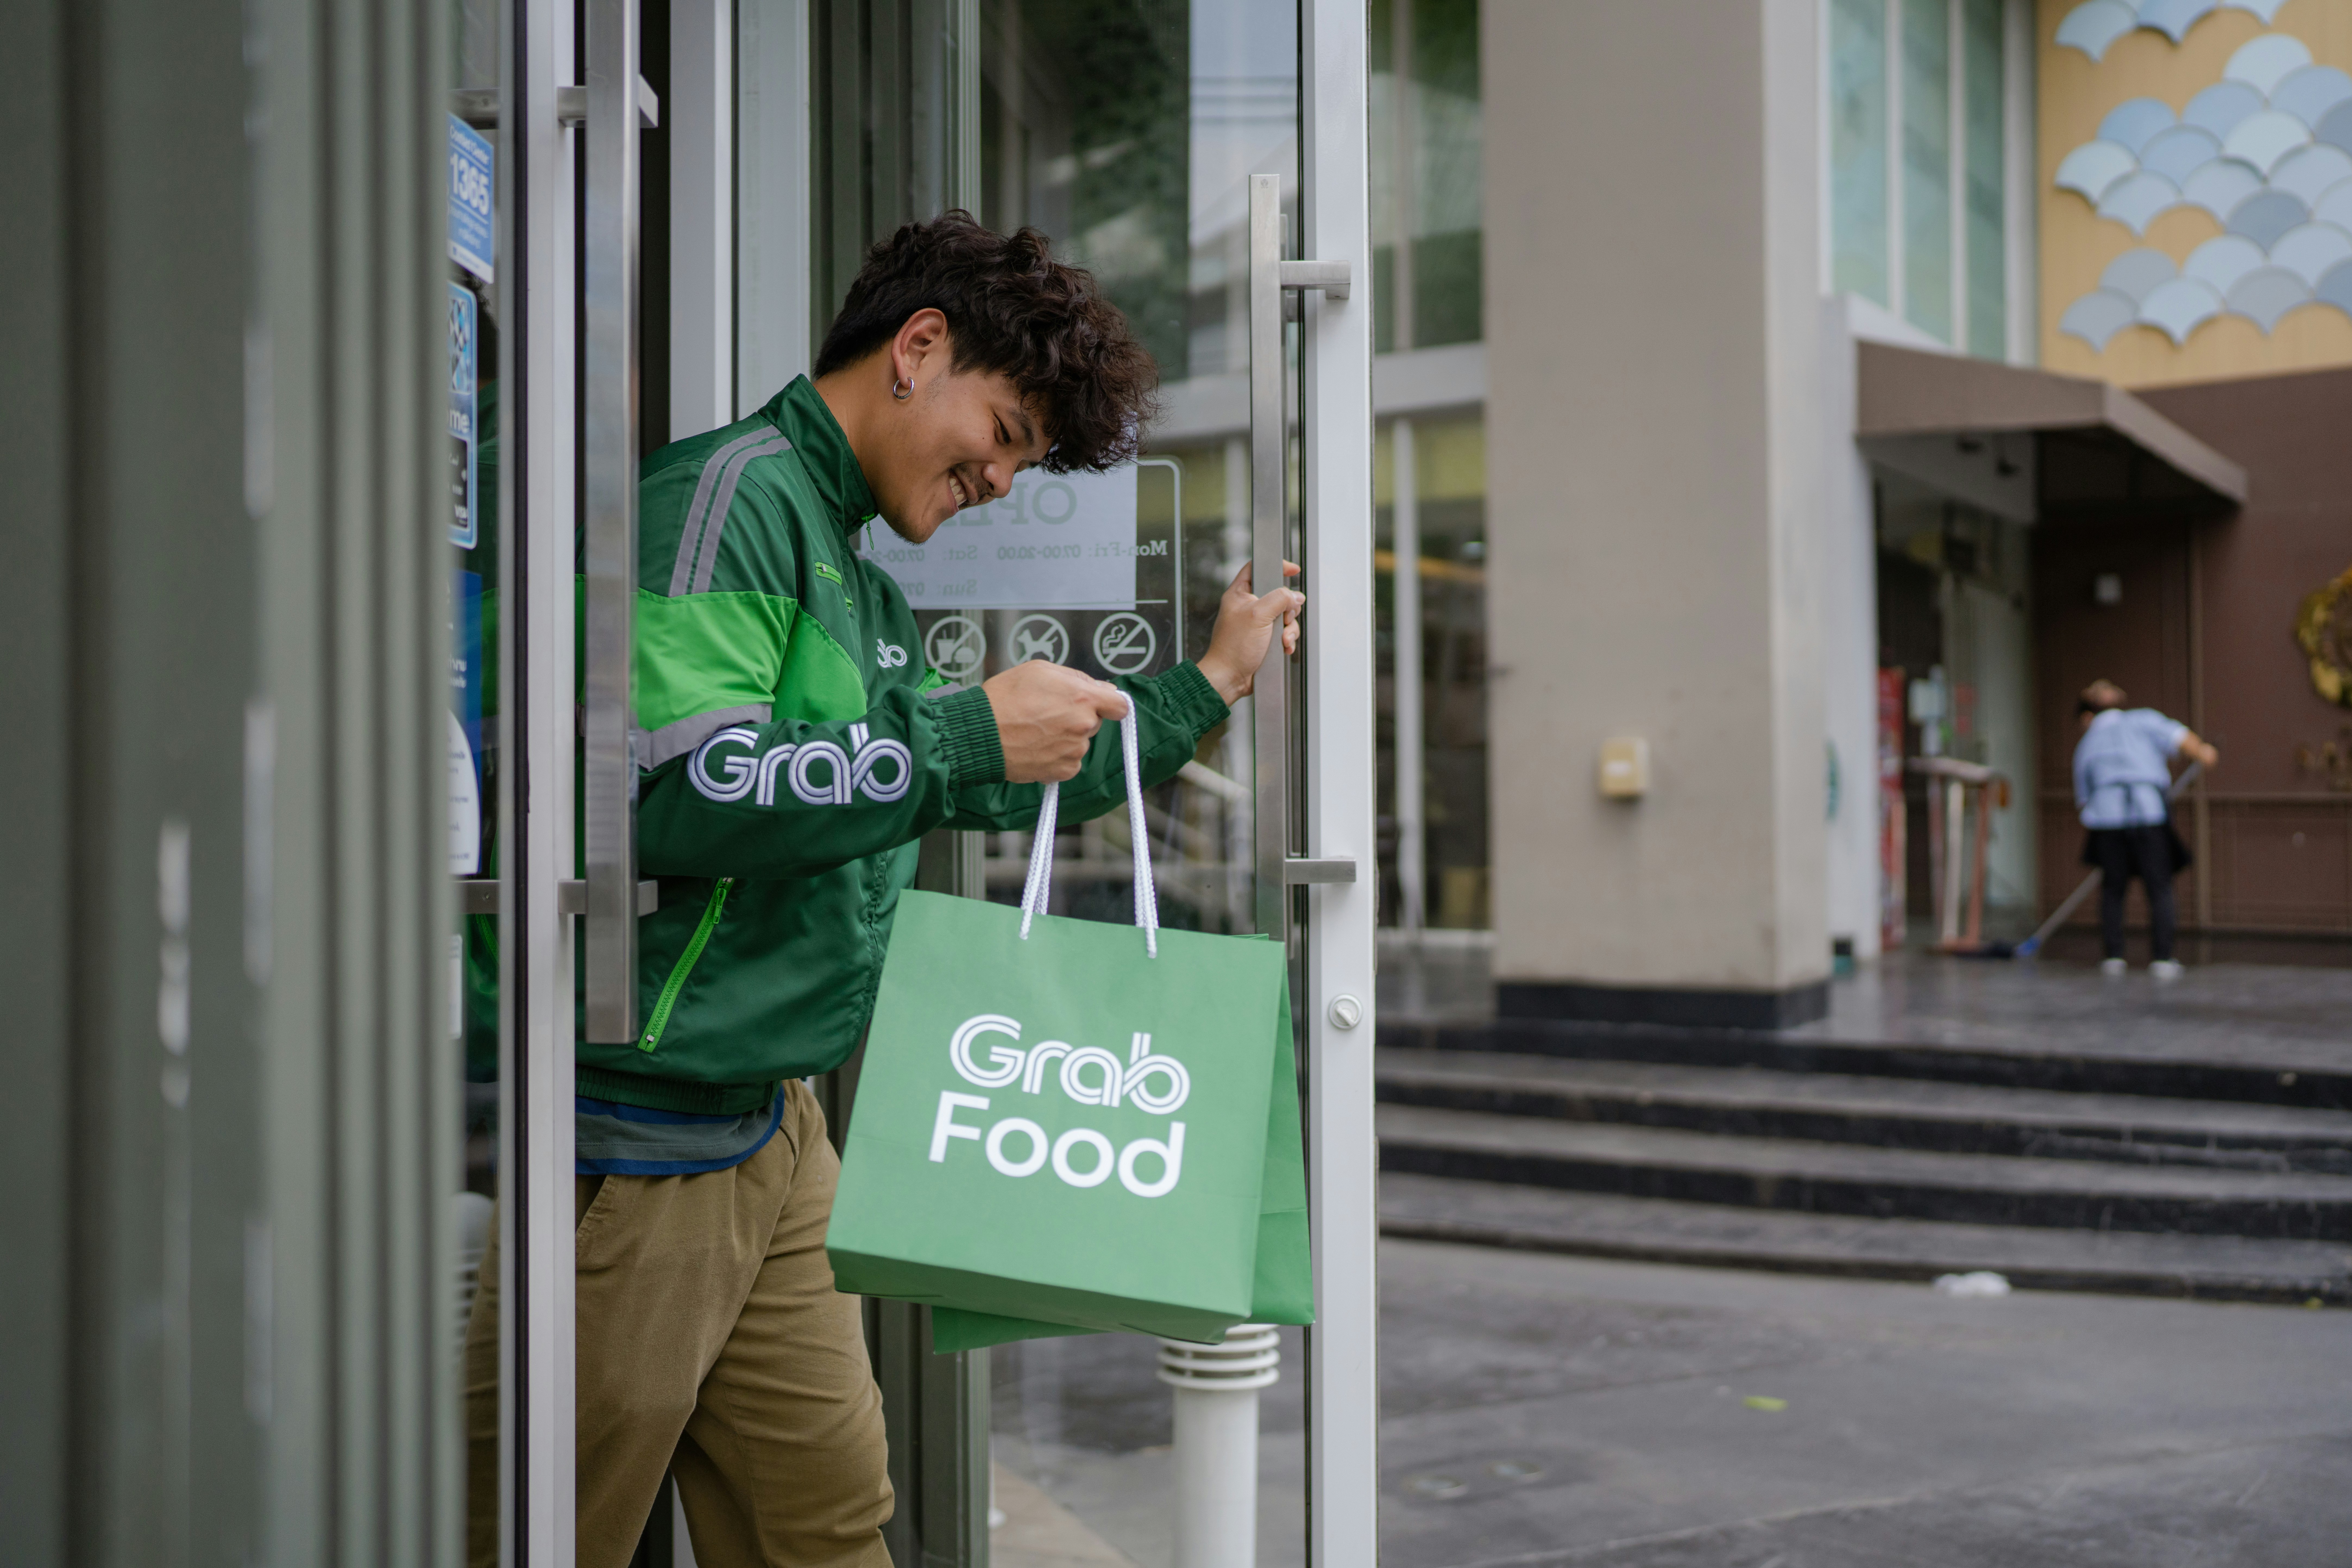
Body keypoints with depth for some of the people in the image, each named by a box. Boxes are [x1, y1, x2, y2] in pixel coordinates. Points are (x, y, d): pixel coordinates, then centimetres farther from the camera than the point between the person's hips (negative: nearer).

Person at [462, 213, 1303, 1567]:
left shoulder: (864, 580, 19)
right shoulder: (729, 497, -12)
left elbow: (1002, 794, 30)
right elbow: (675, 793, -25)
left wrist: (1208, 686, 30)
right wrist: (965, 734, -19)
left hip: (776, 1130, 10)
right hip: (637, 1142, -10)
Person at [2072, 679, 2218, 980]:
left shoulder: (2087, 744, 23)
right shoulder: (2143, 719, 16)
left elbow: (2084, 799, 24)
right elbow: (2180, 737, 0)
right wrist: (2201, 753, 17)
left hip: (2107, 812, 2)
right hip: (2150, 811, -2)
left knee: (2113, 889, 15)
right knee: (2160, 888, 6)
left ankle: (2113, 955, 11)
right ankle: (2163, 958, 0)